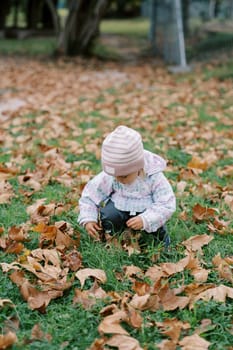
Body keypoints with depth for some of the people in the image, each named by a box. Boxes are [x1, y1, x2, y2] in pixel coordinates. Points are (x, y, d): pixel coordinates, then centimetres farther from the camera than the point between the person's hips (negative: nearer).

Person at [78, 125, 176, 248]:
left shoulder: (154, 178, -23)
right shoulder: (107, 177, -18)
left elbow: (167, 205, -24)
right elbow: (90, 195, -6)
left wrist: (145, 220, -38)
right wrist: (88, 219, -19)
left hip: (145, 211, -1)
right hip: (120, 207, 1)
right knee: (109, 214, -30)